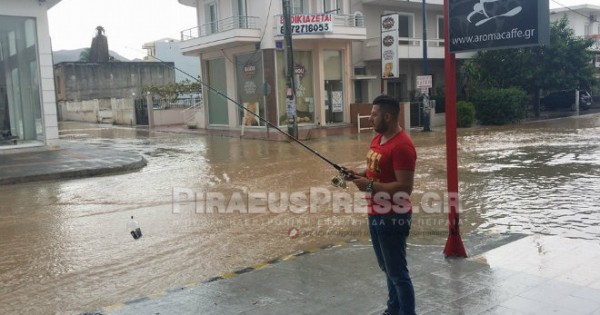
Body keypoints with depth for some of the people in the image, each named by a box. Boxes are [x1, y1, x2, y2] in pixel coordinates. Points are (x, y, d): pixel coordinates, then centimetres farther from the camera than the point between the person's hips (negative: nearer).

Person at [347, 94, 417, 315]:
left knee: (398, 273, 1)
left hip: (393, 218, -10)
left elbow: (405, 187, -25)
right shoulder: (377, 139, 9)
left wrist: (369, 186, -24)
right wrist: (359, 175, 1)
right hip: (376, 215, 10)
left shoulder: (402, 146, -22)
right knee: (387, 269, 23)